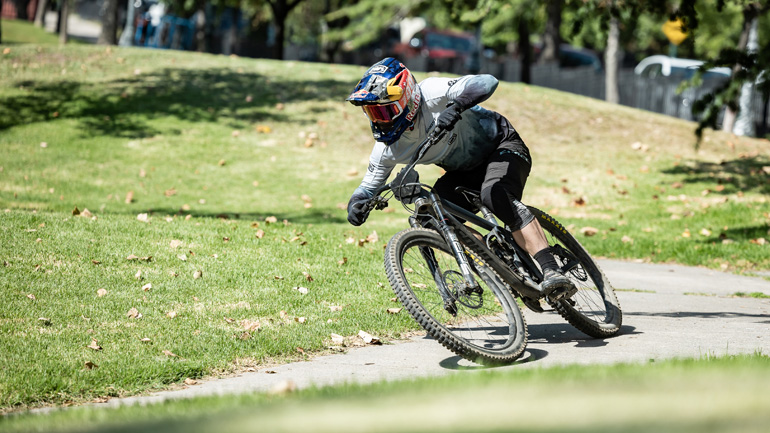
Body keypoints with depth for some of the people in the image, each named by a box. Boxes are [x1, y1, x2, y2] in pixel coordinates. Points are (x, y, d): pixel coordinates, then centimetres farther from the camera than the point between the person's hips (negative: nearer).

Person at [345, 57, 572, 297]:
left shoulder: (432, 94, -29)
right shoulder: (388, 146, -12)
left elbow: (487, 82, -41)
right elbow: (370, 184, -2)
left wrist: (456, 106, -59)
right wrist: (356, 204, -25)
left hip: (502, 146, -7)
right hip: (467, 170, 7)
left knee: (495, 195, -36)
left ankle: (551, 271, -42)